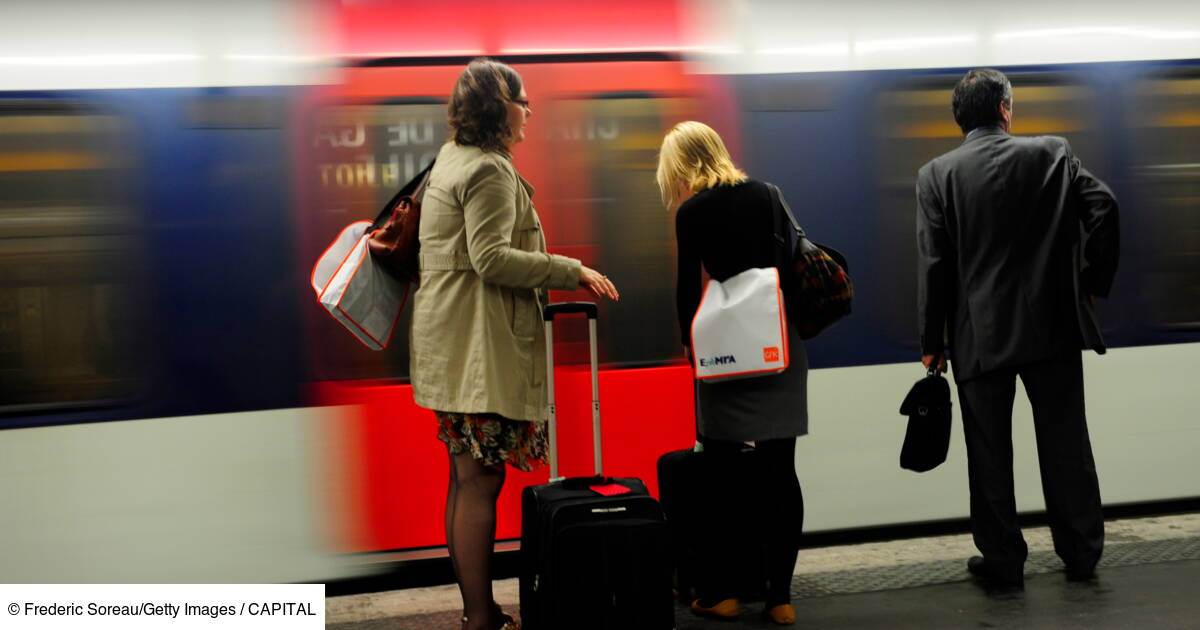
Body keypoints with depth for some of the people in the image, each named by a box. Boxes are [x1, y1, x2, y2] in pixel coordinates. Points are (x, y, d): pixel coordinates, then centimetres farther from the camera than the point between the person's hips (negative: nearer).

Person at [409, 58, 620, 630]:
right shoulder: (489, 170, -13)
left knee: (465, 480, 12)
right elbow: (492, 258, -21)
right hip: (480, 347, -11)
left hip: (449, 346, 11)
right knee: (481, 482, -8)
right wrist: (572, 272, -17)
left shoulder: (452, 159, 20)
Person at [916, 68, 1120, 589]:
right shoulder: (1053, 154, 0)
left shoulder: (936, 174, -3)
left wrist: (932, 342, 0)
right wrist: (1095, 281, 3)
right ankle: (1081, 553, 21)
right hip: (1053, 329, 1)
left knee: (990, 453, 7)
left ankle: (1003, 562, 13)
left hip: (980, 336, -1)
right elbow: (1102, 206, -11)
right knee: (1065, 443, 12)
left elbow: (933, 263, -5)